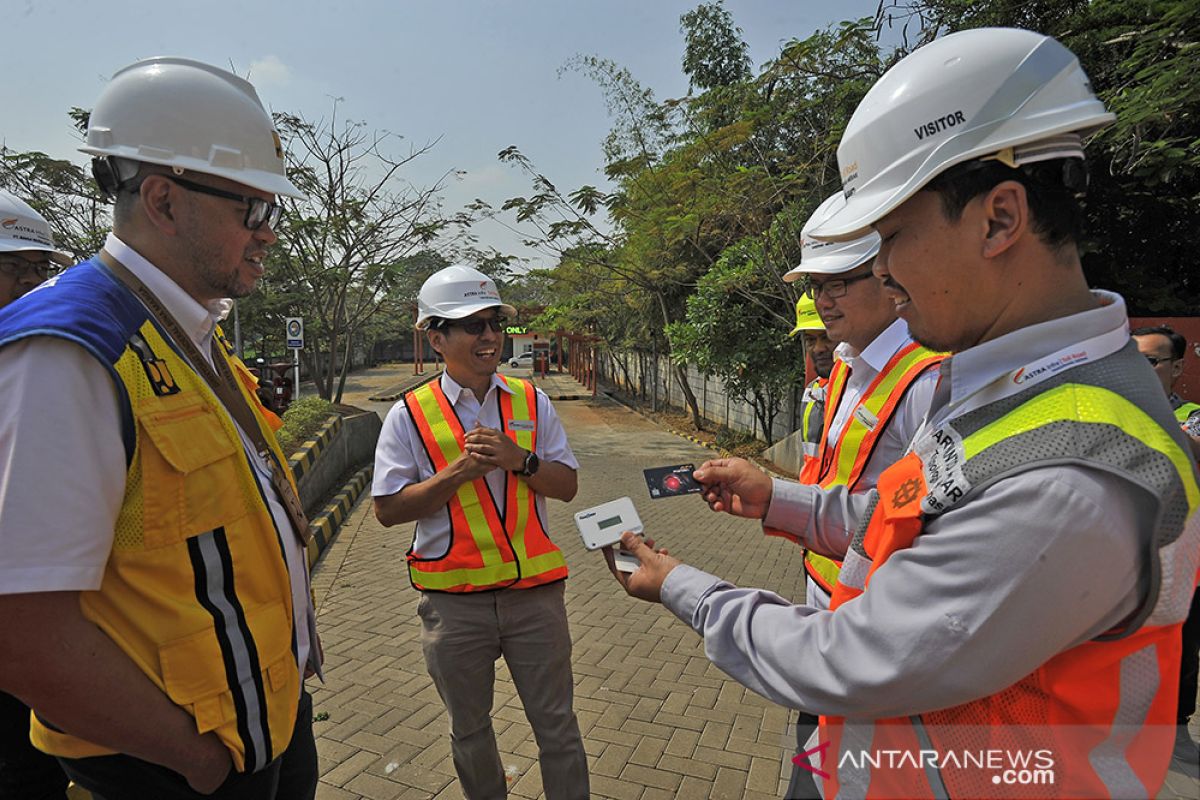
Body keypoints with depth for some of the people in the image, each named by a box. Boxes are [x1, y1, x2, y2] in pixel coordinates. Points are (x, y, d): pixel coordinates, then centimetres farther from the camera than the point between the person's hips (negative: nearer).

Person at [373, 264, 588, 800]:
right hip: (453, 600, -1)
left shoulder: (531, 402, 2)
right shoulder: (410, 415, -5)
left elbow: (567, 486, 1)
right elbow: (388, 509, -7)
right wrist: (458, 471, -18)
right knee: (469, 731, 21)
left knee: (557, 728, 12)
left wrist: (520, 459, -17)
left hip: (534, 589, 1)